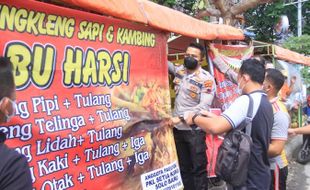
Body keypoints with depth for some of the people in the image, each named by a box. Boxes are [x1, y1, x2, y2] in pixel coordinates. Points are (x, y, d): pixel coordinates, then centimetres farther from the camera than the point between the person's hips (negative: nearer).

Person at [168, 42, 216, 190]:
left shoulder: (207, 79, -13)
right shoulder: (179, 70, 4)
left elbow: (204, 106, -22)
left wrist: (180, 117, -27)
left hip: (194, 130, -5)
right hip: (177, 128, 6)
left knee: (198, 168, 4)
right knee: (183, 167, 17)